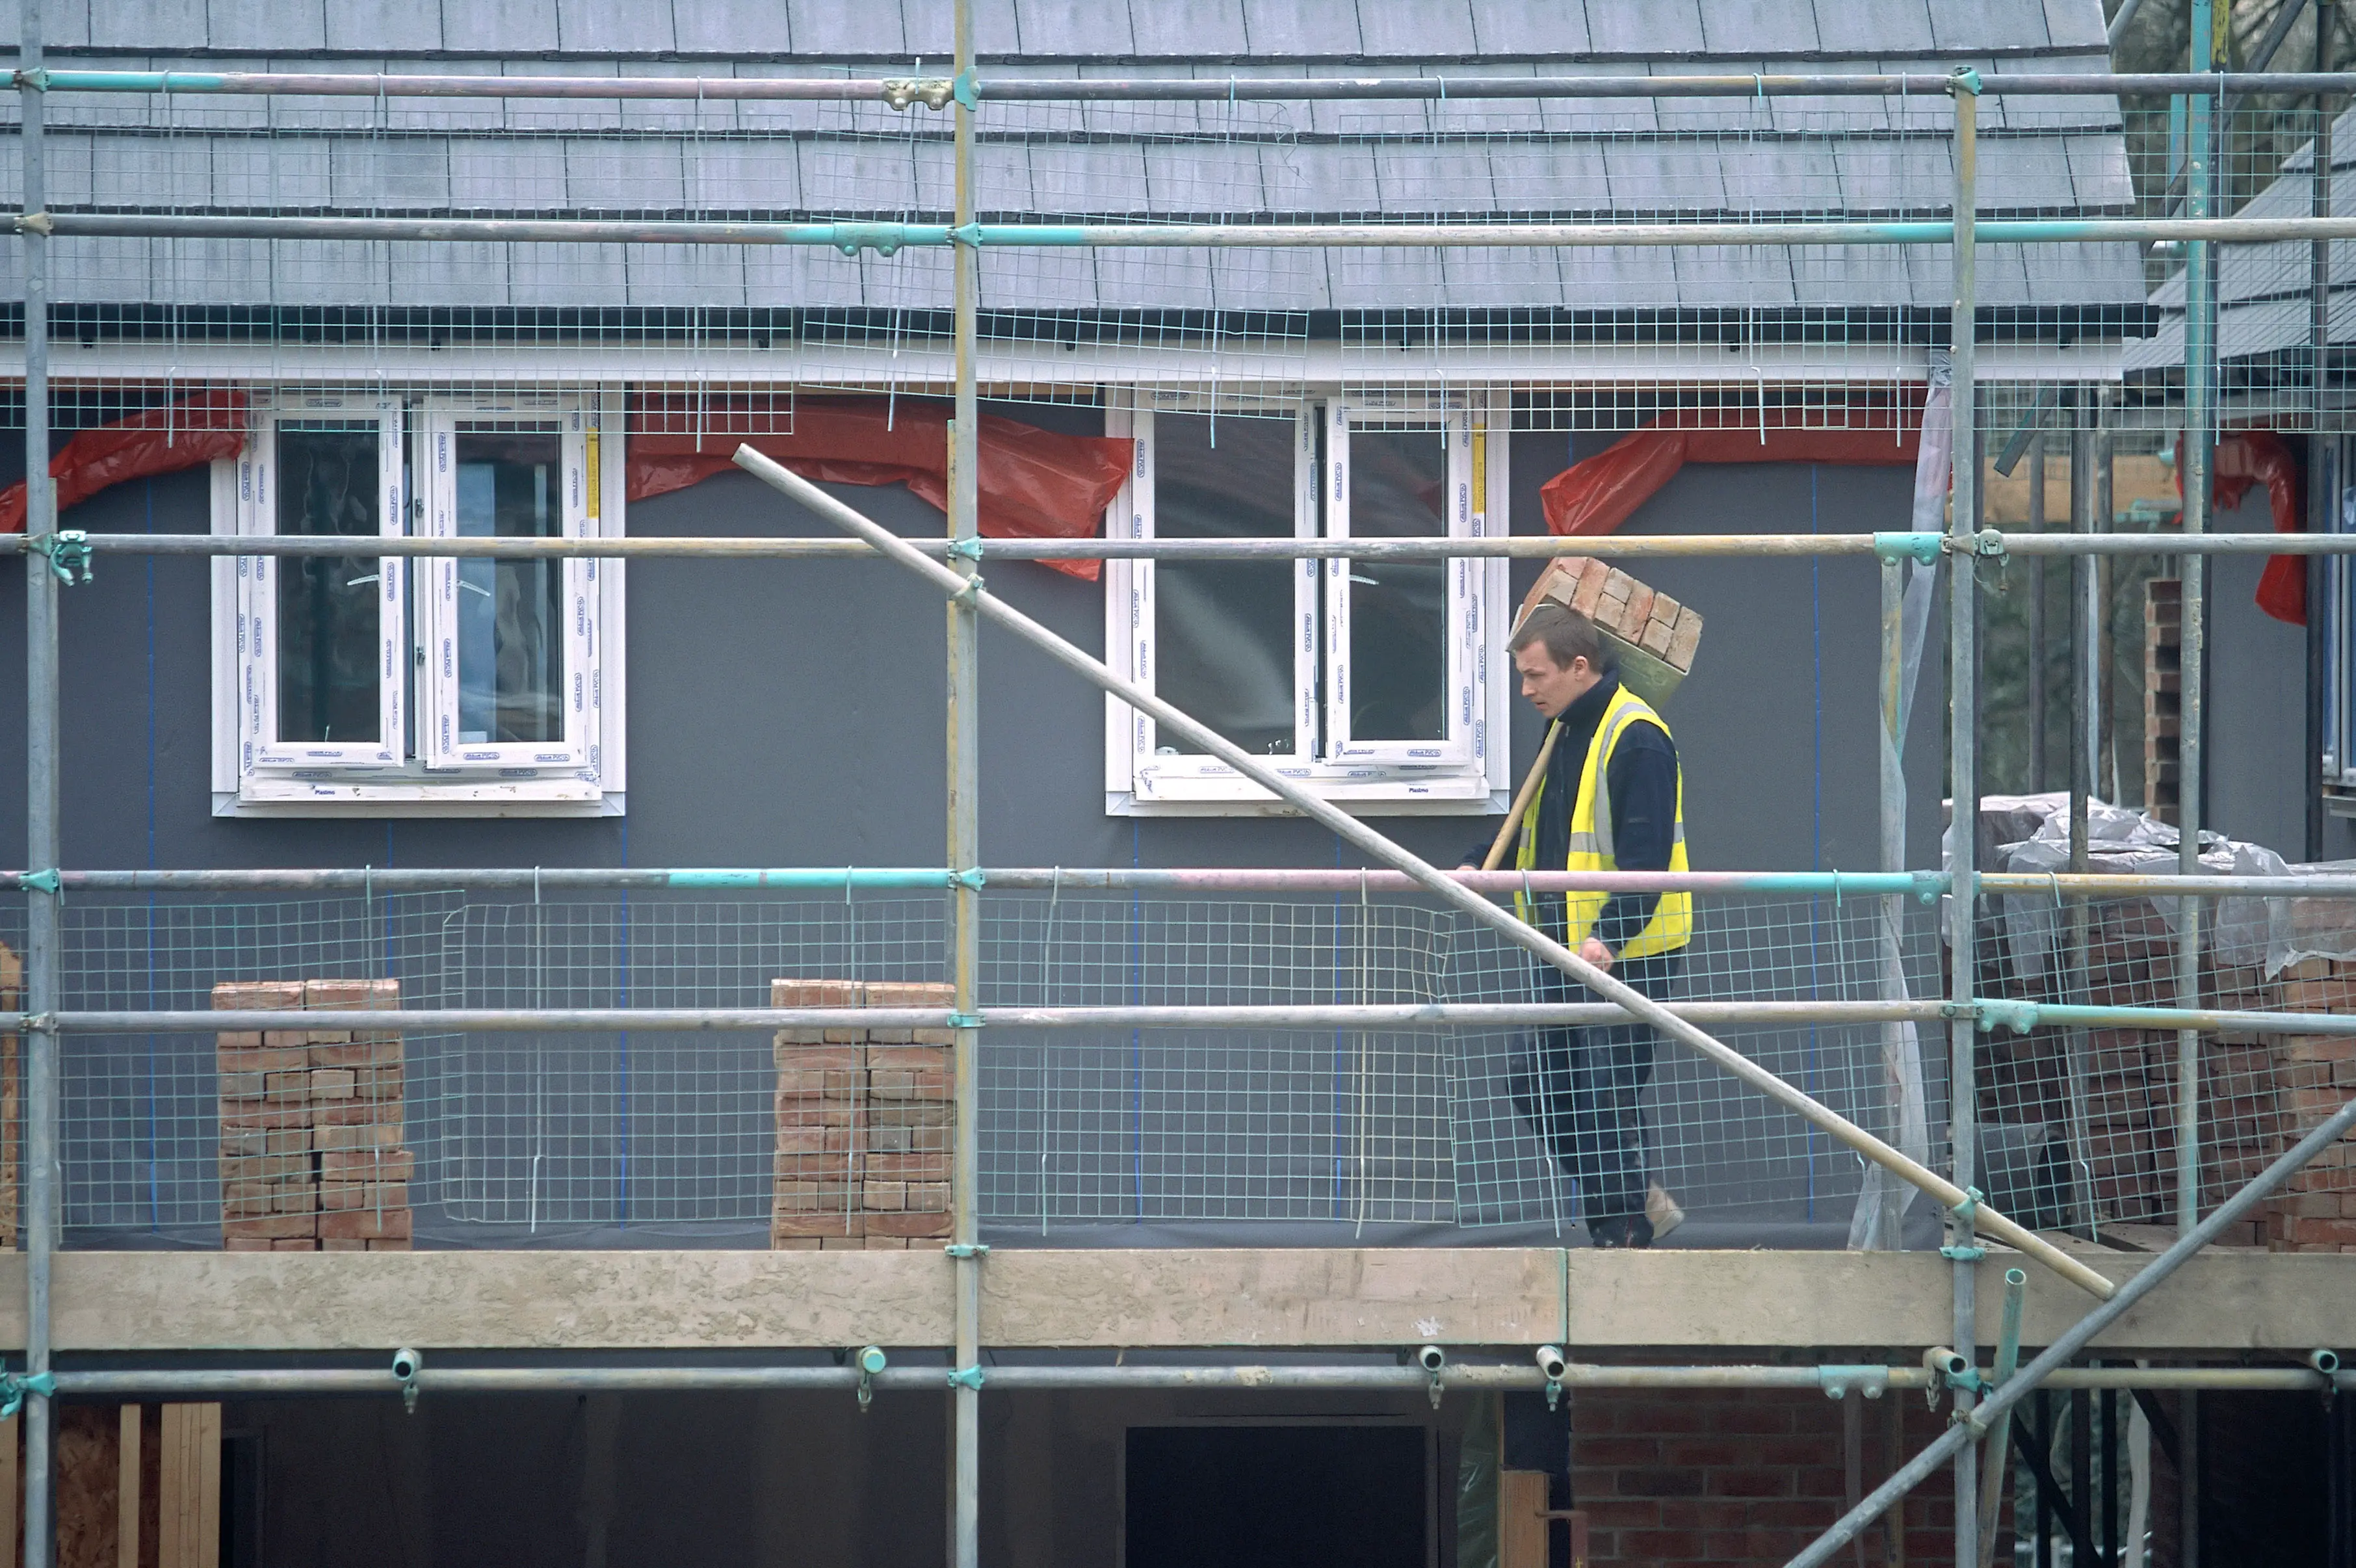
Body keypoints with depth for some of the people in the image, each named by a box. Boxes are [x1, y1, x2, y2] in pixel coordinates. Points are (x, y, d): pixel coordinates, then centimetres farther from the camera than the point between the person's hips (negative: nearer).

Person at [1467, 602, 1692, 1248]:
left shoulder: (1637, 739, -16)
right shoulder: (1567, 731, 13)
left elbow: (1646, 855, -23)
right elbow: (1539, 825, 27)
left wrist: (1608, 936, -33)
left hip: (1626, 953, -10)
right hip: (1568, 952, 10)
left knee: (1606, 1099, -7)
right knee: (1537, 1086, 10)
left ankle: (1625, 1232, 3)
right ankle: (1640, 1200, 21)